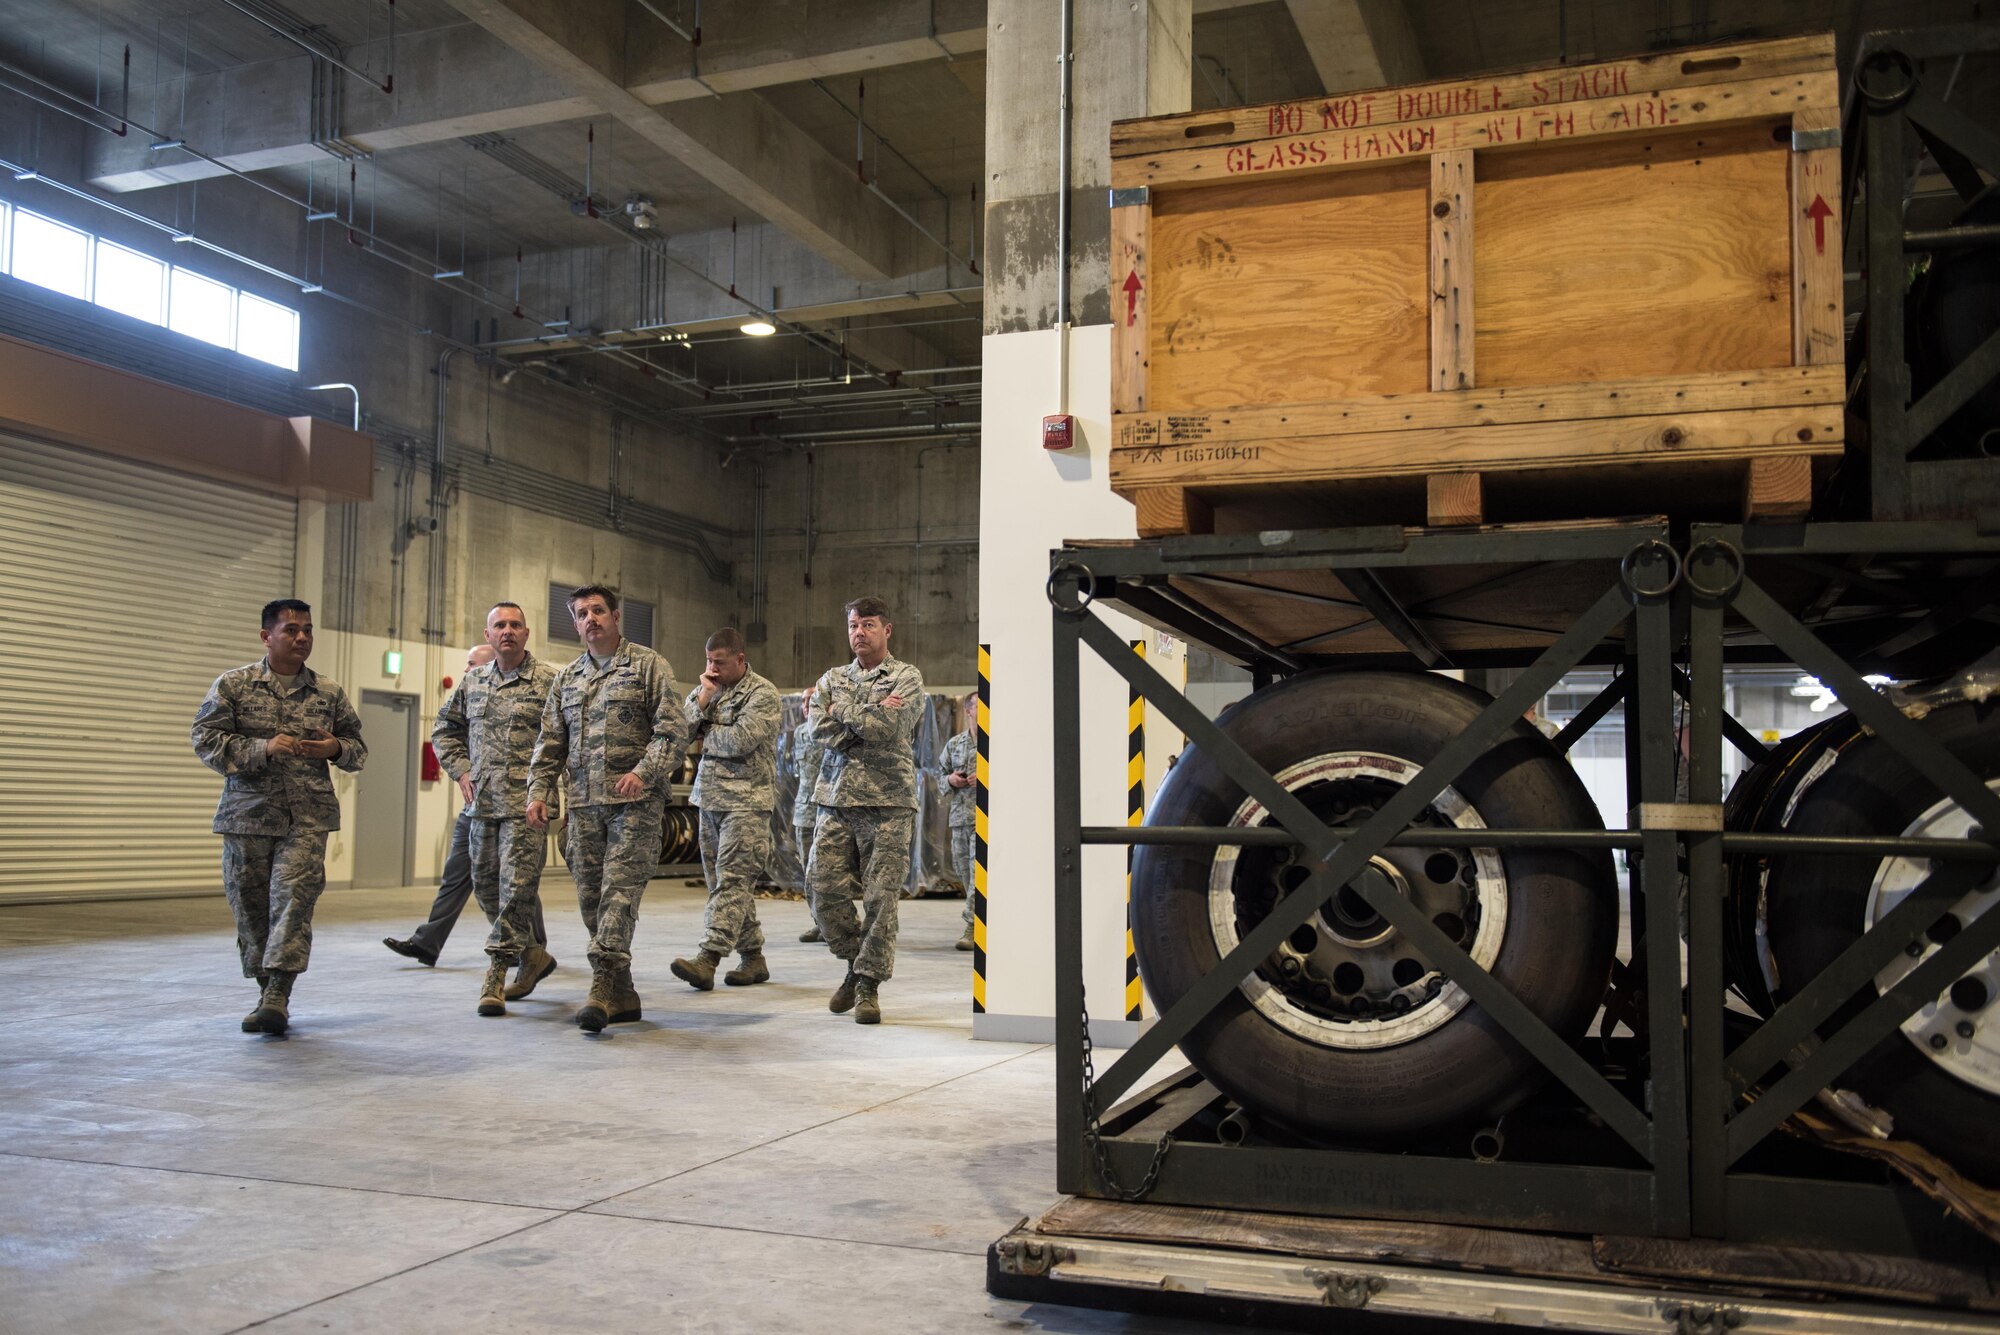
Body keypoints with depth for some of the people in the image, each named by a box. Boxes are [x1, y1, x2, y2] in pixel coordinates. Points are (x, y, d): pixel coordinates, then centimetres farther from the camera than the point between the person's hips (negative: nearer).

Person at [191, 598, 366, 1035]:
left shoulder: (329, 692, 10)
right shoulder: (232, 685, 4)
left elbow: (358, 747, 19)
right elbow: (205, 739, -2)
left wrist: (336, 748, -5)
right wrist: (262, 749, -14)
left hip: (308, 817, 0)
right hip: (247, 814, 0)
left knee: (294, 897, -14)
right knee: (249, 905, 6)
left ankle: (277, 998, -17)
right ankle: (267, 989, 20)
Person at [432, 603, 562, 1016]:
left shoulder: (549, 681, -3)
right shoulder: (472, 681, 13)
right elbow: (445, 729, 25)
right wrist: (460, 771, 12)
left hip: (525, 802, -6)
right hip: (482, 801, 6)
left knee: (517, 885, -9)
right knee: (486, 884, 11)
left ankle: (497, 973, -3)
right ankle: (531, 953, 27)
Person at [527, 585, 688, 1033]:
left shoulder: (649, 666, 2)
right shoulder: (567, 678, 18)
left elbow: (672, 731, -6)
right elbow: (550, 743, 19)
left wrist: (644, 771, -19)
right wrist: (538, 791, 7)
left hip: (634, 800, -6)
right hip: (583, 802, 6)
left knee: (620, 889, -14)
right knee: (590, 896, 4)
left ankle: (603, 987, -19)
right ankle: (622, 994, 11)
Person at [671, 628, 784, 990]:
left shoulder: (763, 694, -7)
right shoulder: (709, 689, 15)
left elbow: (740, 740, -18)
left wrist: (705, 731, -3)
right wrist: (703, 698, -5)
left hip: (746, 800, -8)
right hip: (709, 797, 8)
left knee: (732, 880, -12)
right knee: (724, 882, 8)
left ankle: (707, 959, -20)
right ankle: (754, 957, 16)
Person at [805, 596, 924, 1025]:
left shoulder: (907, 678, 4)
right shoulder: (832, 678, 16)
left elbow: (890, 728, -12)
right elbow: (820, 730, -1)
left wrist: (844, 709, 0)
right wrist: (871, 717, -8)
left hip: (887, 801, -4)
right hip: (836, 798, 4)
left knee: (881, 899, -4)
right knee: (823, 889, 0)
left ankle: (869, 982, 8)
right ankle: (856, 962, 21)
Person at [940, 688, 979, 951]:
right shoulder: (954, 744, 15)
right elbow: (940, 775, 22)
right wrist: (951, 780, 0)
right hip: (960, 816, 5)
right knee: (963, 869, 9)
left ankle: (973, 927, -12)